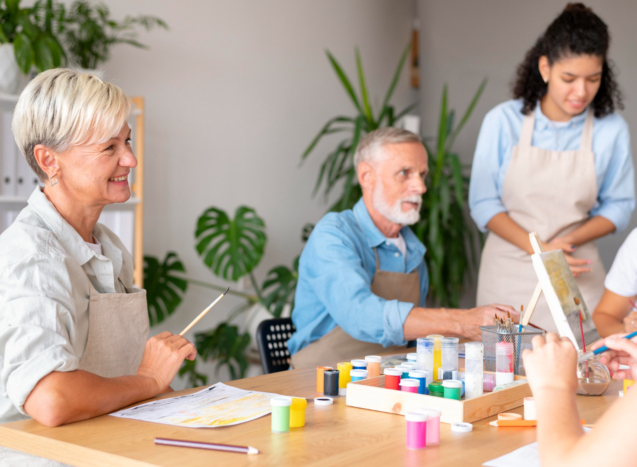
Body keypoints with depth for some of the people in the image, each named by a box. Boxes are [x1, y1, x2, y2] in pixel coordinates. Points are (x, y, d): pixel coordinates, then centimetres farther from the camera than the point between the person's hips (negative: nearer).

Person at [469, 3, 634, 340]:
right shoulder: (503, 121, -4)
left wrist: (568, 241, -12)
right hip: (508, 272, 0)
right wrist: (538, 249, -15)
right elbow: (483, 203, -3)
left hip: (576, 279, 1)